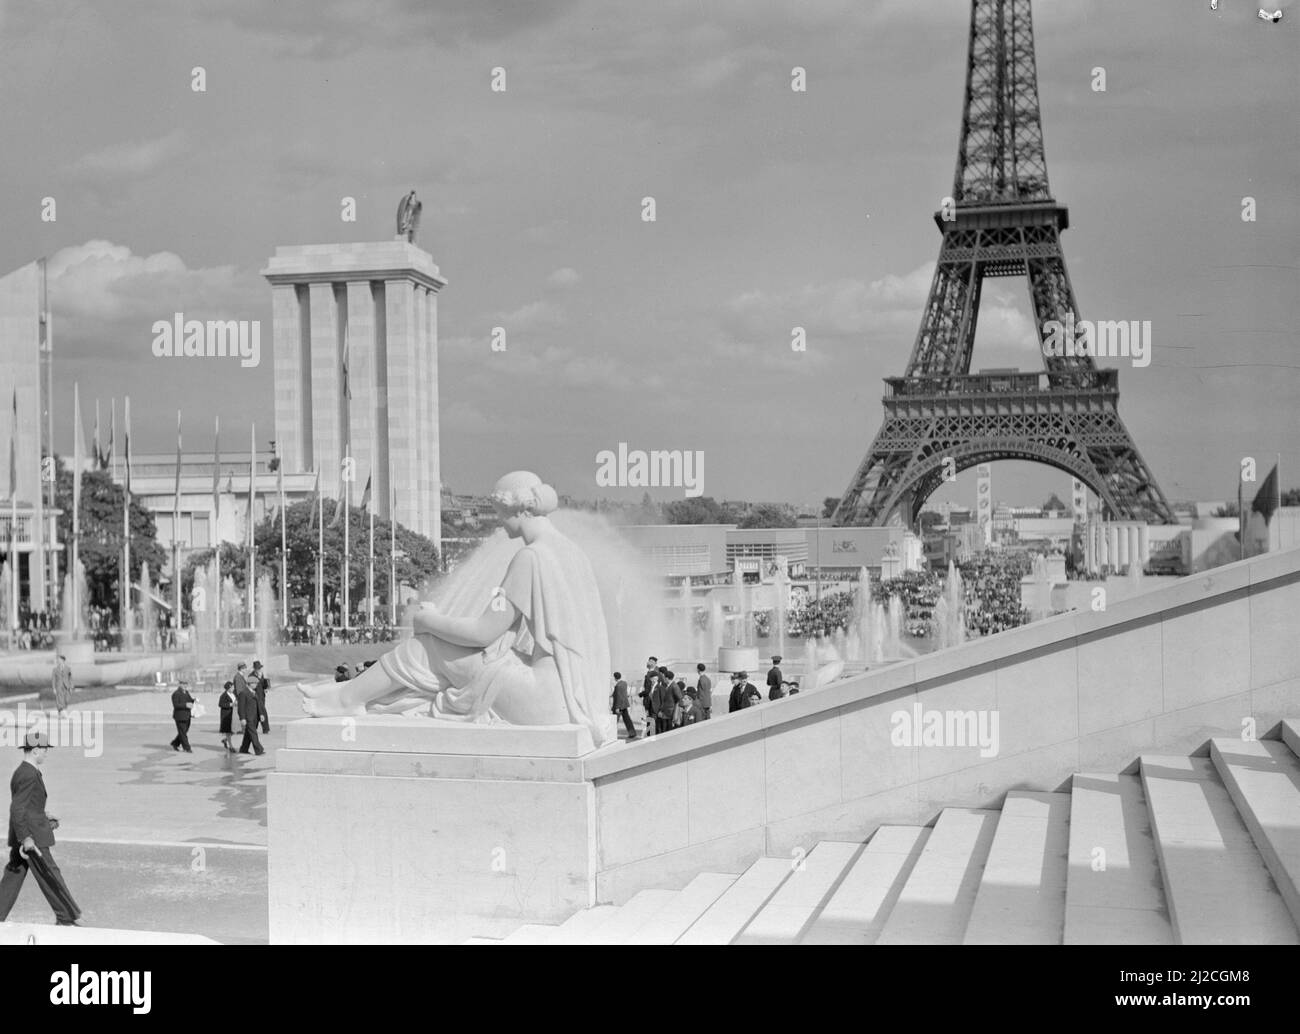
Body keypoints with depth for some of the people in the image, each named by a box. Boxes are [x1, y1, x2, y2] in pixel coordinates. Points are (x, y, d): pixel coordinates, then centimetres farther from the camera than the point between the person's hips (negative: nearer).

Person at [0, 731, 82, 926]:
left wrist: (43, 816, 19)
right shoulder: (28, 776, -20)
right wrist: (26, 837, -26)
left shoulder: (24, 771, 13)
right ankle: (66, 918, 7)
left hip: (25, 836, 10)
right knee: (50, 877, -1)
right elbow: (16, 809, -24)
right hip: (31, 837, -10)